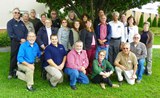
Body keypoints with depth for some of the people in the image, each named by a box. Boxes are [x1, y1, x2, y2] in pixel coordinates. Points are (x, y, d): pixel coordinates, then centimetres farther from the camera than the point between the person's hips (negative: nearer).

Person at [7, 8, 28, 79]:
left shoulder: (21, 23, 16)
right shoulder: (10, 22, 1)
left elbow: (26, 32, 11)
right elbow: (11, 34, -9)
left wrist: (24, 39, -7)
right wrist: (20, 39, -13)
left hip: (23, 43, 4)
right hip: (15, 43, -4)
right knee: (14, 58, 3)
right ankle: (11, 72, 16)